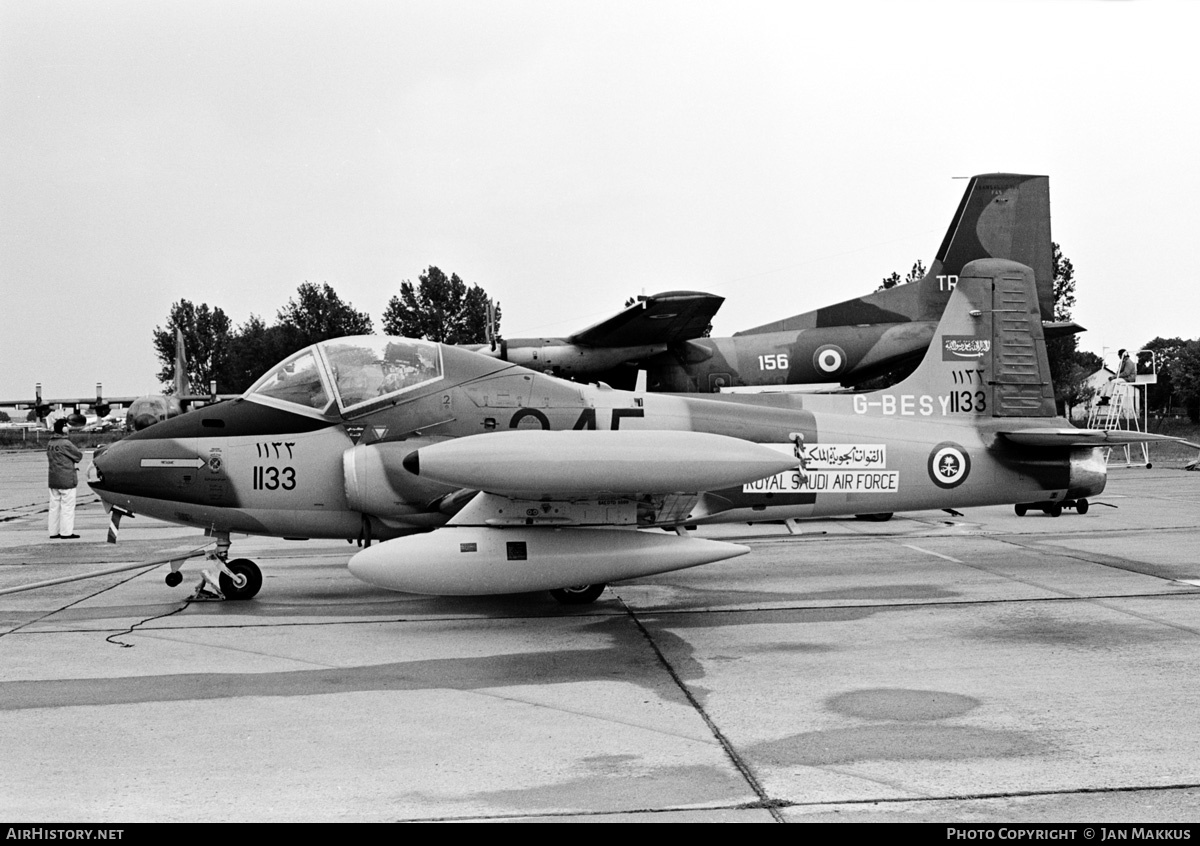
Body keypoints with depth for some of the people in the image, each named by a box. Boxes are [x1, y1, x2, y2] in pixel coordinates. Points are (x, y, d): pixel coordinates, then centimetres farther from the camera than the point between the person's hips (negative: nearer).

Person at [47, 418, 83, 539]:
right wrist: (80, 451, 14)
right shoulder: (66, 444, -16)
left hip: (53, 480, 8)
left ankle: (54, 532, 15)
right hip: (67, 480, -7)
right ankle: (66, 532, 1)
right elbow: (79, 456, -9)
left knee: (55, 506, 11)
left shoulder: (50, 444, 9)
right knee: (68, 507, -1)